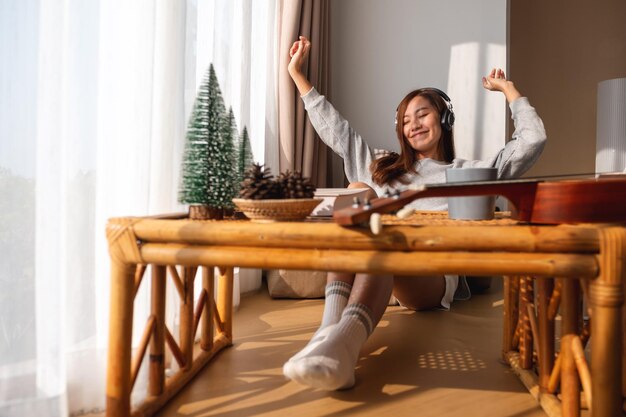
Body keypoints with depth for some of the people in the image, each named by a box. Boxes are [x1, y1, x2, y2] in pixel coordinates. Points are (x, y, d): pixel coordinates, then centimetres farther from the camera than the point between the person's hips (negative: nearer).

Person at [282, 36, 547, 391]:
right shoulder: (382, 168, 32)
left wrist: (507, 88, 25)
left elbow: (533, 140, 19)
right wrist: (297, 73, 35)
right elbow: (333, 127, 32)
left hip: (434, 276, -2)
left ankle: (345, 340, -61)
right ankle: (331, 329, -47)